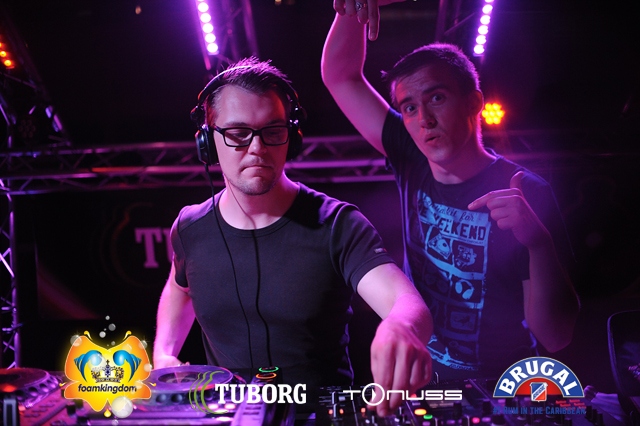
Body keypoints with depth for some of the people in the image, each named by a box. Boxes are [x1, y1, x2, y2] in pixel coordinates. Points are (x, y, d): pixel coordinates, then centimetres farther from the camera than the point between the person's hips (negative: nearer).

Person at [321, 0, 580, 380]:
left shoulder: (526, 194, -15)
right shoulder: (413, 164, -2)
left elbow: (556, 338, -18)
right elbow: (340, 76, 3)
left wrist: (539, 244, -34)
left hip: (499, 391, -1)